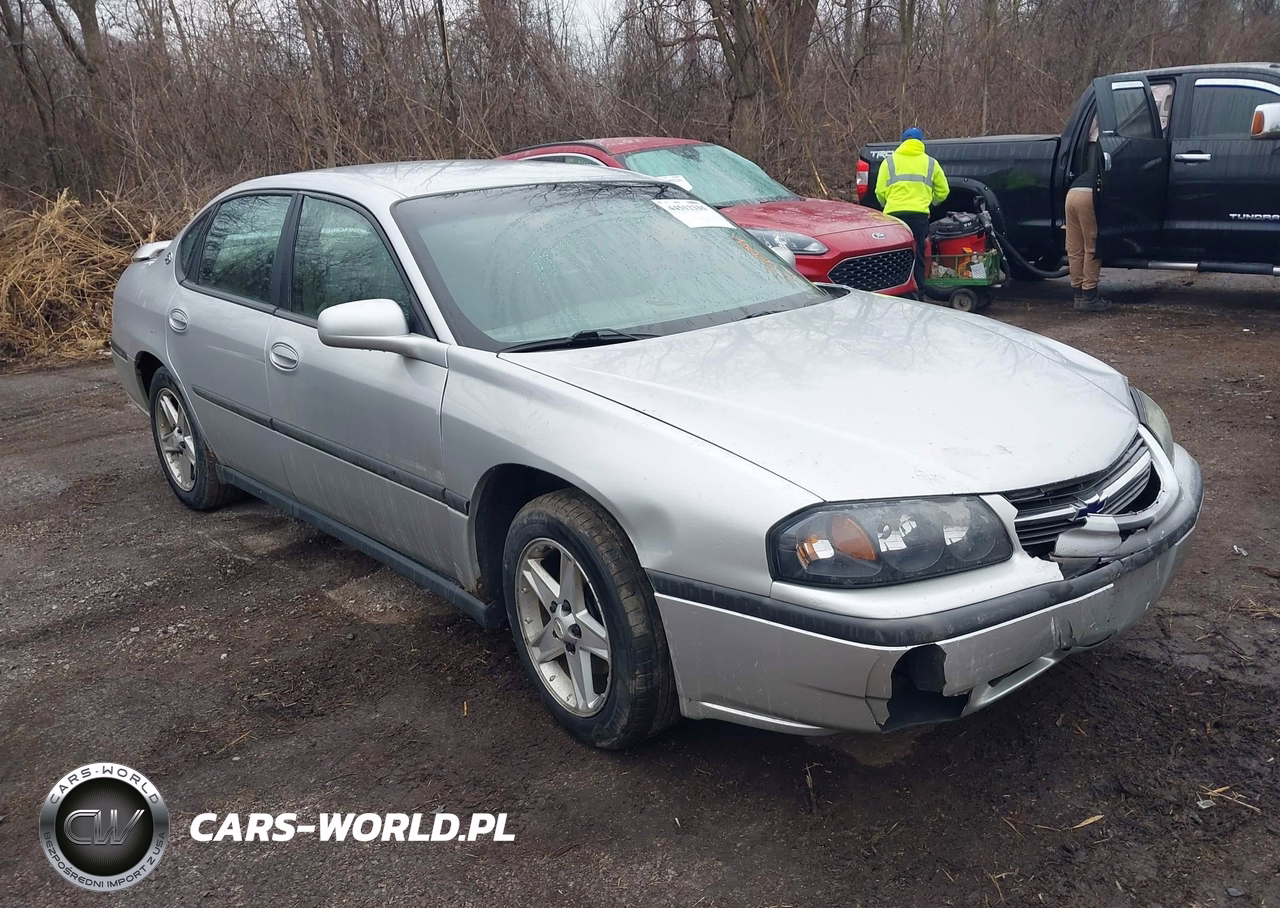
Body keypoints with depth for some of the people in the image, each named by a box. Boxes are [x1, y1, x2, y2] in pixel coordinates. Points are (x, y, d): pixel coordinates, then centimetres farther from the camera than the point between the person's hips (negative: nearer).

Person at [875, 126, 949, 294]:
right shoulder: (930, 163, 14)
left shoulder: (889, 161, 11)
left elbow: (880, 192, 6)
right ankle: (918, 294, 5)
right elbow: (943, 191, 17)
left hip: (894, 214, 0)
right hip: (919, 215, 1)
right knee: (917, 257, 7)